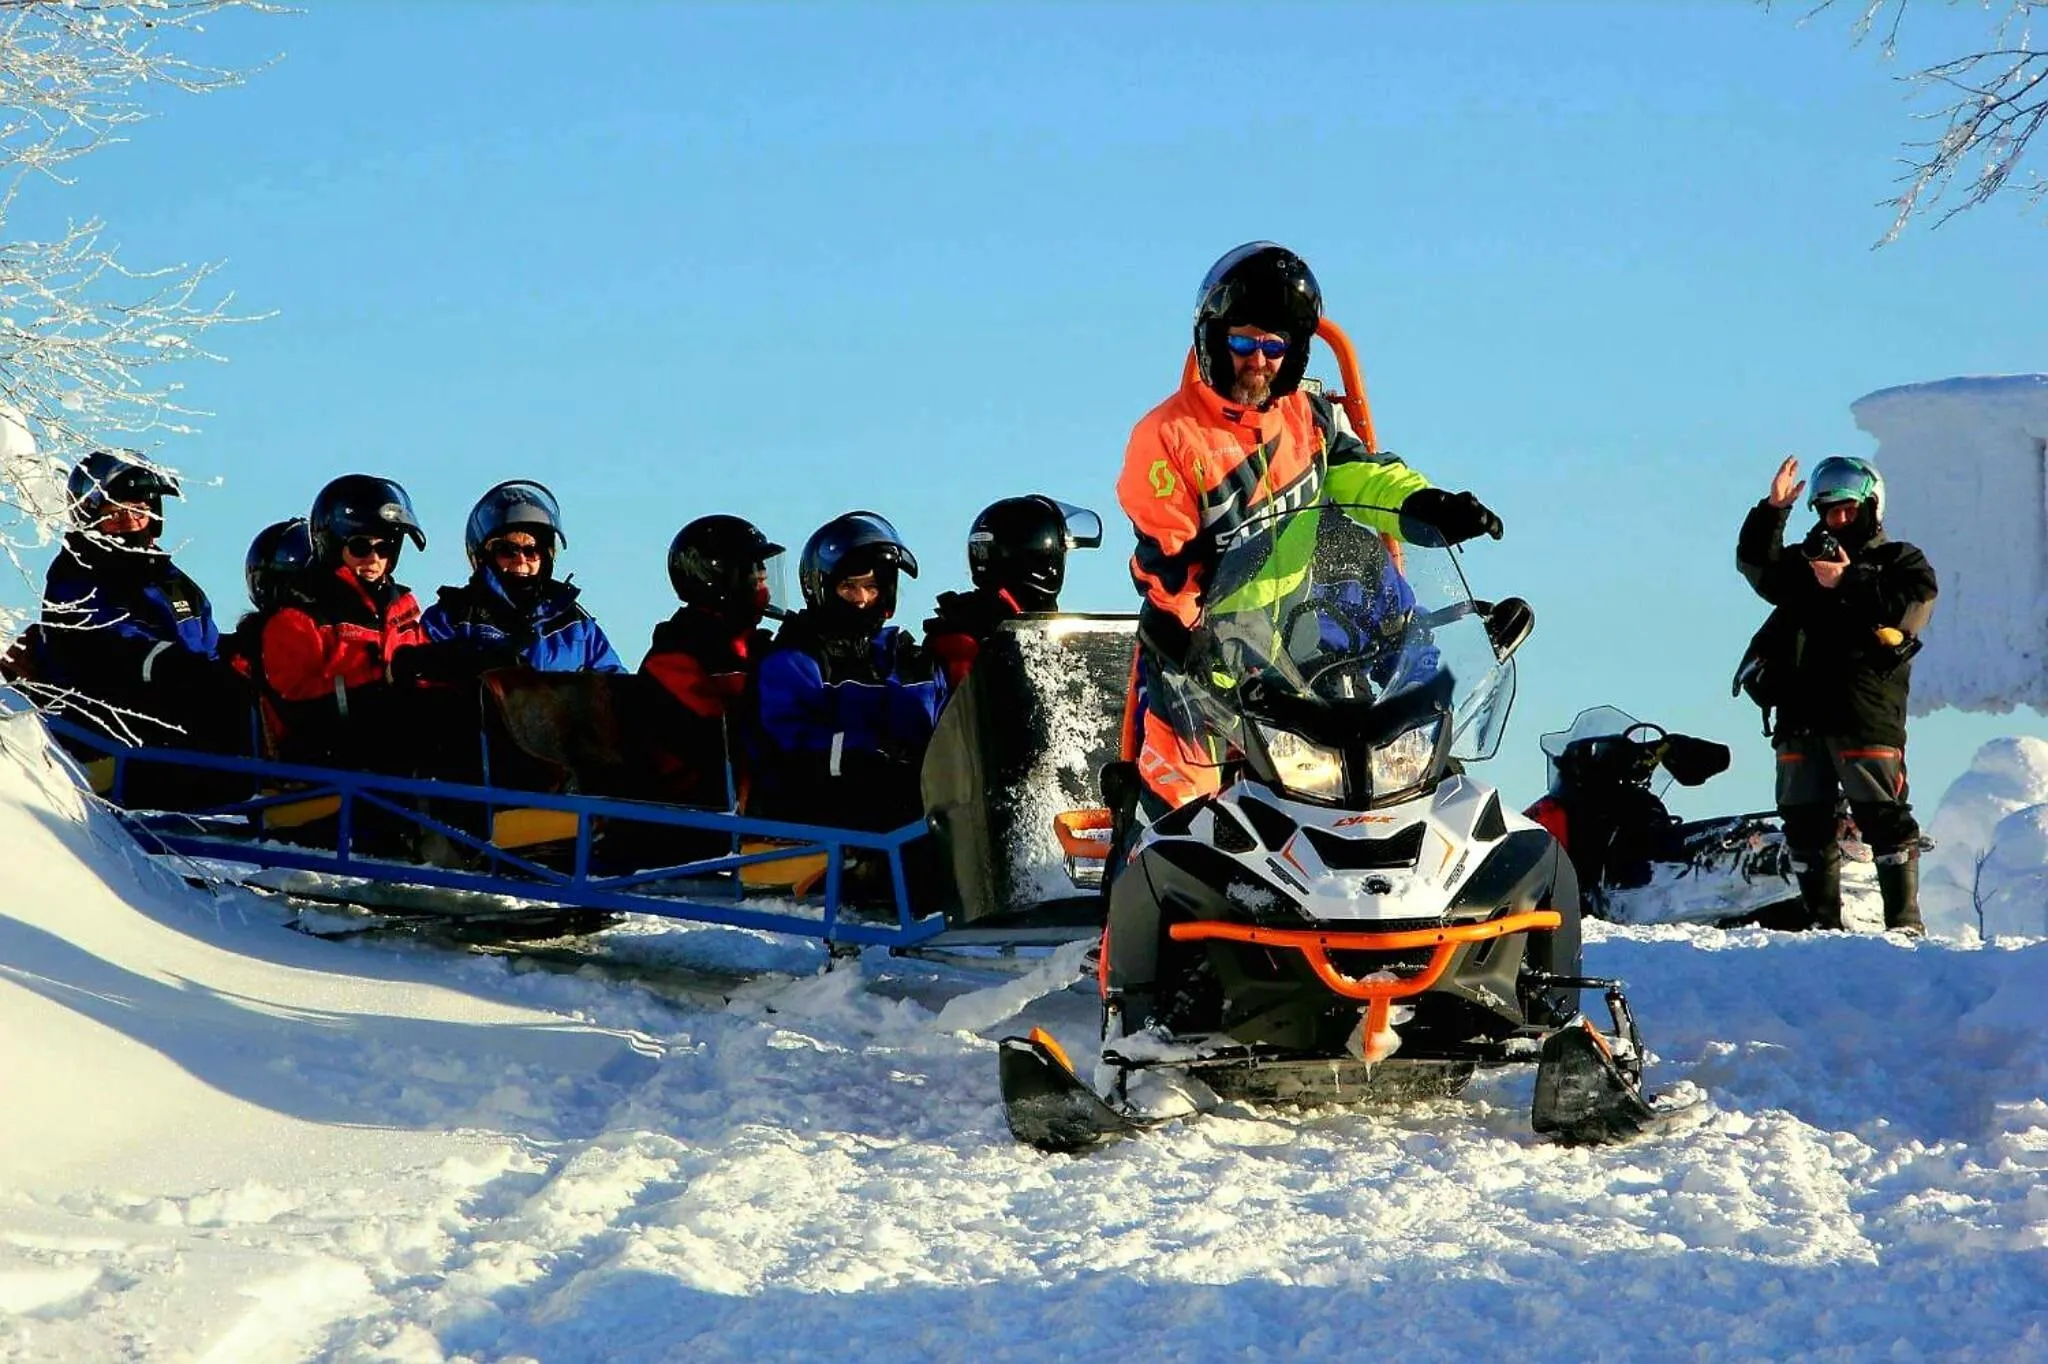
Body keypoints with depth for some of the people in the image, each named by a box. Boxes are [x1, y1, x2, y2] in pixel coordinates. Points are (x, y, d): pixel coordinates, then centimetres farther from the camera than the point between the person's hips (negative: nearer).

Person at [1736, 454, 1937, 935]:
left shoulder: (1902, 561, 10)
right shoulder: (1804, 560, 22)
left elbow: (1908, 611, -8)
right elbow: (1755, 564, 6)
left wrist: (1852, 583, -12)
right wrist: (1772, 511, -6)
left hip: (1866, 715, -5)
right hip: (1801, 714, 5)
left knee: (1884, 818, -10)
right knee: (1806, 823, 4)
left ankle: (1904, 920, -10)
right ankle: (1823, 921, 9)